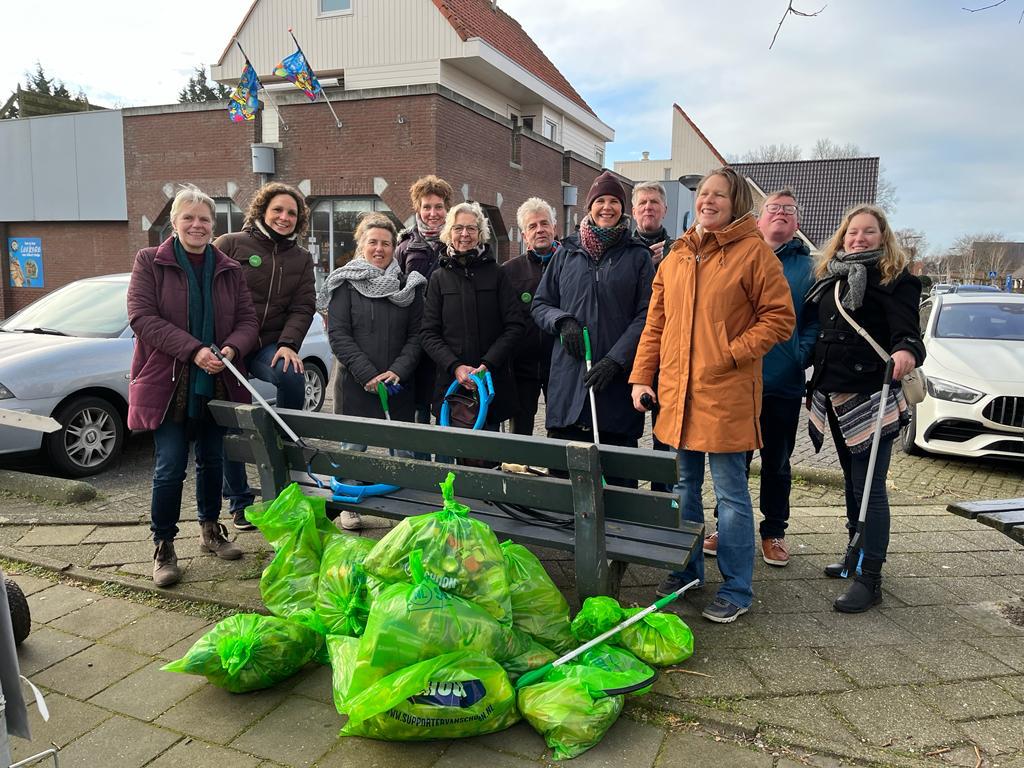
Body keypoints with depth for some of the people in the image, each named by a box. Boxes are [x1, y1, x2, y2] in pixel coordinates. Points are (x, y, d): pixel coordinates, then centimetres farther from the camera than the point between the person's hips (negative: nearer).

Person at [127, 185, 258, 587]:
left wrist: (231, 348, -16)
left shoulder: (229, 270, 9)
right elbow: (142, 317, -11)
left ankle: (210, 530, 32)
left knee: (212, 460, 14)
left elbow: (247, 320, 6)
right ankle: (163, 547, 12)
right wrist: (194, 350, -21)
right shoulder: (150, 262, -1)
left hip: (217, 384, 4)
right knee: (170, 468, -4)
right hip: (169, 384, -3)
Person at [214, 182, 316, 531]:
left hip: (270, 345, 2)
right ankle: (239, 500, 18)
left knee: (292, 376, -32)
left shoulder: (301, 258, 11)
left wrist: (288, 343, -13)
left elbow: (303, 307, 4)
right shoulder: (230, 245, 0)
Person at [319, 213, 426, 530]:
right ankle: (349, 505, 24)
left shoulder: (408, 285, 8)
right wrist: (368, 374, -14)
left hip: (399, 384, 2)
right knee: (354, 445, 7)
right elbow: (338, 334, -6)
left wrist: (398, 371, -11)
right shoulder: (346, 283, 1)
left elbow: (416, 334, 4)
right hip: (358, 384, -2)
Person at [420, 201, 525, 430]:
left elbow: (515, 325, -1)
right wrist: (455, 366, -13)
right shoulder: (439, 278, 7)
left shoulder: (496, 274, 5)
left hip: (493, 382, 0)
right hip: (449, 383, 0)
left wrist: (488, 364, -13)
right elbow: (428, 333, 1)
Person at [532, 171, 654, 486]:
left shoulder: (638, 256, 7)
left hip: (618, 382, -2)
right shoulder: (567, 253, 14)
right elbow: (540, 304, 17)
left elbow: (647, 315, -1)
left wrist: (616, 360, -13)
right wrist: (563, 322, -5)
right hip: (568, 380, 2)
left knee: (618, 479, 4)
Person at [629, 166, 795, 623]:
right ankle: (687, 570, 33)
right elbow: (655, 323, 14)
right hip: (676, 394, 6)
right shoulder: (676, 257, 13)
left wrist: (733, 354, -15)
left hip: (727, 395, -6)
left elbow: (780, 317, -5)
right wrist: (642, 376, 7)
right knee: (683, 488, 16)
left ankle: (736, 590, 17)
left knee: (730, 494, 2)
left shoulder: (754, 252, -3)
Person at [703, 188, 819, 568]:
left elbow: (815, 320, 2)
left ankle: (774, 532, 26)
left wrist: (801, 355, -13)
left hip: (785, 384, 0)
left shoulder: (809, 267, 6)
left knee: (777, 463, 12)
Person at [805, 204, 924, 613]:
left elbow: (907, 332, -16)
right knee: (853, 482, 18)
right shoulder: (830, 277, 13)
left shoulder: (897, 279, -5)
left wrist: (907, 351, -38)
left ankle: (869, 578, 3)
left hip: (871, 396, -7)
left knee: (869, 488, -4)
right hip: (834, 395, 7)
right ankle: (856, 555, 33)